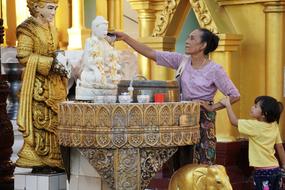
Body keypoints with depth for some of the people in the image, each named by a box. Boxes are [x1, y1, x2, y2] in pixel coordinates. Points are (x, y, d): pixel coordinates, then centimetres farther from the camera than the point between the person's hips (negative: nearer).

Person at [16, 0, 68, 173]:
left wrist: (60, 61, 3)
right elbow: (23, 56, -18)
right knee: (40, 120, -6)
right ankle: (38, 162, 1)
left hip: (54, 83, 8)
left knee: (55, 120, 5)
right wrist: (51, 62, -19)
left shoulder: (51, 27, 15)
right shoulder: (27, 29, -10)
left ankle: (53, 161, 9)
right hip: (38, 84, -8)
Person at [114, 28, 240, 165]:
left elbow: (234, 95, -7)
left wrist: (212, 107, -10)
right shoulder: (181, 61, 4)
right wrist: (125, 38, -5)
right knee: (183, 165, 6)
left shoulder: (214, 69, -7)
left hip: (203, 120, -4)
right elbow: (151, 54, 1)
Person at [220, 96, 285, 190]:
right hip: (276, 170, 7)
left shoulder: (255, 126, -15)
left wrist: (227, 104, 1)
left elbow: (234, 121, -9)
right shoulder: (274, 126, 4)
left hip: (263, 172, -7)